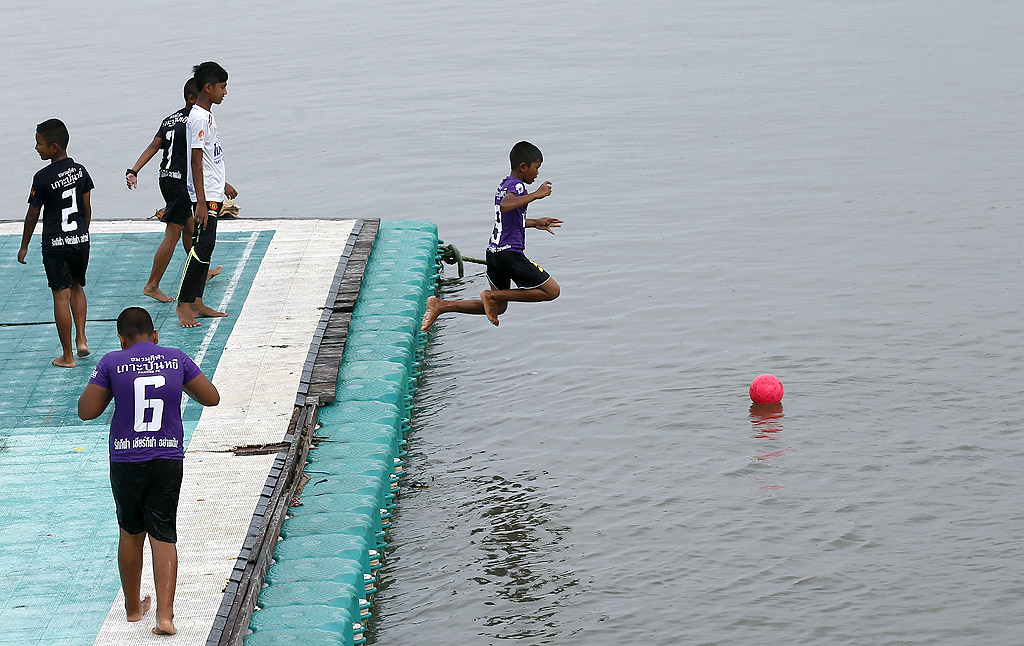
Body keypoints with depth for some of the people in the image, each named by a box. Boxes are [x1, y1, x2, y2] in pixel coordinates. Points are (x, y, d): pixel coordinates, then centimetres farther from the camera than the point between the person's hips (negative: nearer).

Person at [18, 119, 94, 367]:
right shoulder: (80, 170, 1)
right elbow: (87, 208, 9)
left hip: (55, 244, -5)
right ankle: (81, 338, 14)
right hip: (81, 240, 5)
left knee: (61, 296, 0)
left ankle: (67, 356, 3)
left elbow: (32, 216, -7)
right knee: (77, 287, 25)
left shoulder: (43, 178, -15)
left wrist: (24, 246, 5)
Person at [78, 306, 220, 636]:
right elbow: (212, 398, 6)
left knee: (131, 533, 18)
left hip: (126, 461, 0)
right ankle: (164, 614, -11)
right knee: (164, 537, 2)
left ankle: (133, 606, 31)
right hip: (168, 460, 0)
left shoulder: (112, 363, -5)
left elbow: (86, 411, -3)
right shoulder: (177, 360, -1)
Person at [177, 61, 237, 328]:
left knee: (205, 247, 11)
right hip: (205, 196, -10)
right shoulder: (199, 119, -16)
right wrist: (201, 202, -23)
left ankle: (196, 303, 15)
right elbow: (196, 162, -20)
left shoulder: (206, 116, 15)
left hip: (213, 194, 10)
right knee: (202, 246, -12)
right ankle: (183, 304, -10)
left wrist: (223, 185, 34)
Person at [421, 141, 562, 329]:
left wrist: (535, 223, 35)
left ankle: (441, 305, 10)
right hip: (510, 252, -10)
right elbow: (505, 206, -34)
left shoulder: (503, 185, 18)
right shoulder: (517, 185, -12)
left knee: (499, 307, 19)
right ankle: (492, 296, -6)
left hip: (493, 251, 10)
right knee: (551, 291, -3)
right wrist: (535, 195, -28)